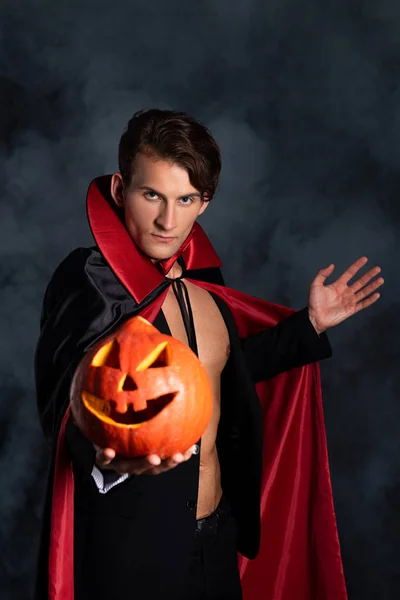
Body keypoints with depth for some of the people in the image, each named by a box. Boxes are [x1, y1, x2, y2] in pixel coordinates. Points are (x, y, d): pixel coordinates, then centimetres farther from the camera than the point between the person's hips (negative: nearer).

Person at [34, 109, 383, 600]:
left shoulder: (202, 278, 4)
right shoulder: (88, 280, -16)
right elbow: (67, 408, -24)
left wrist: (310, 324, 14)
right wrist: (109, 455, -45)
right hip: (132, 547, -6)